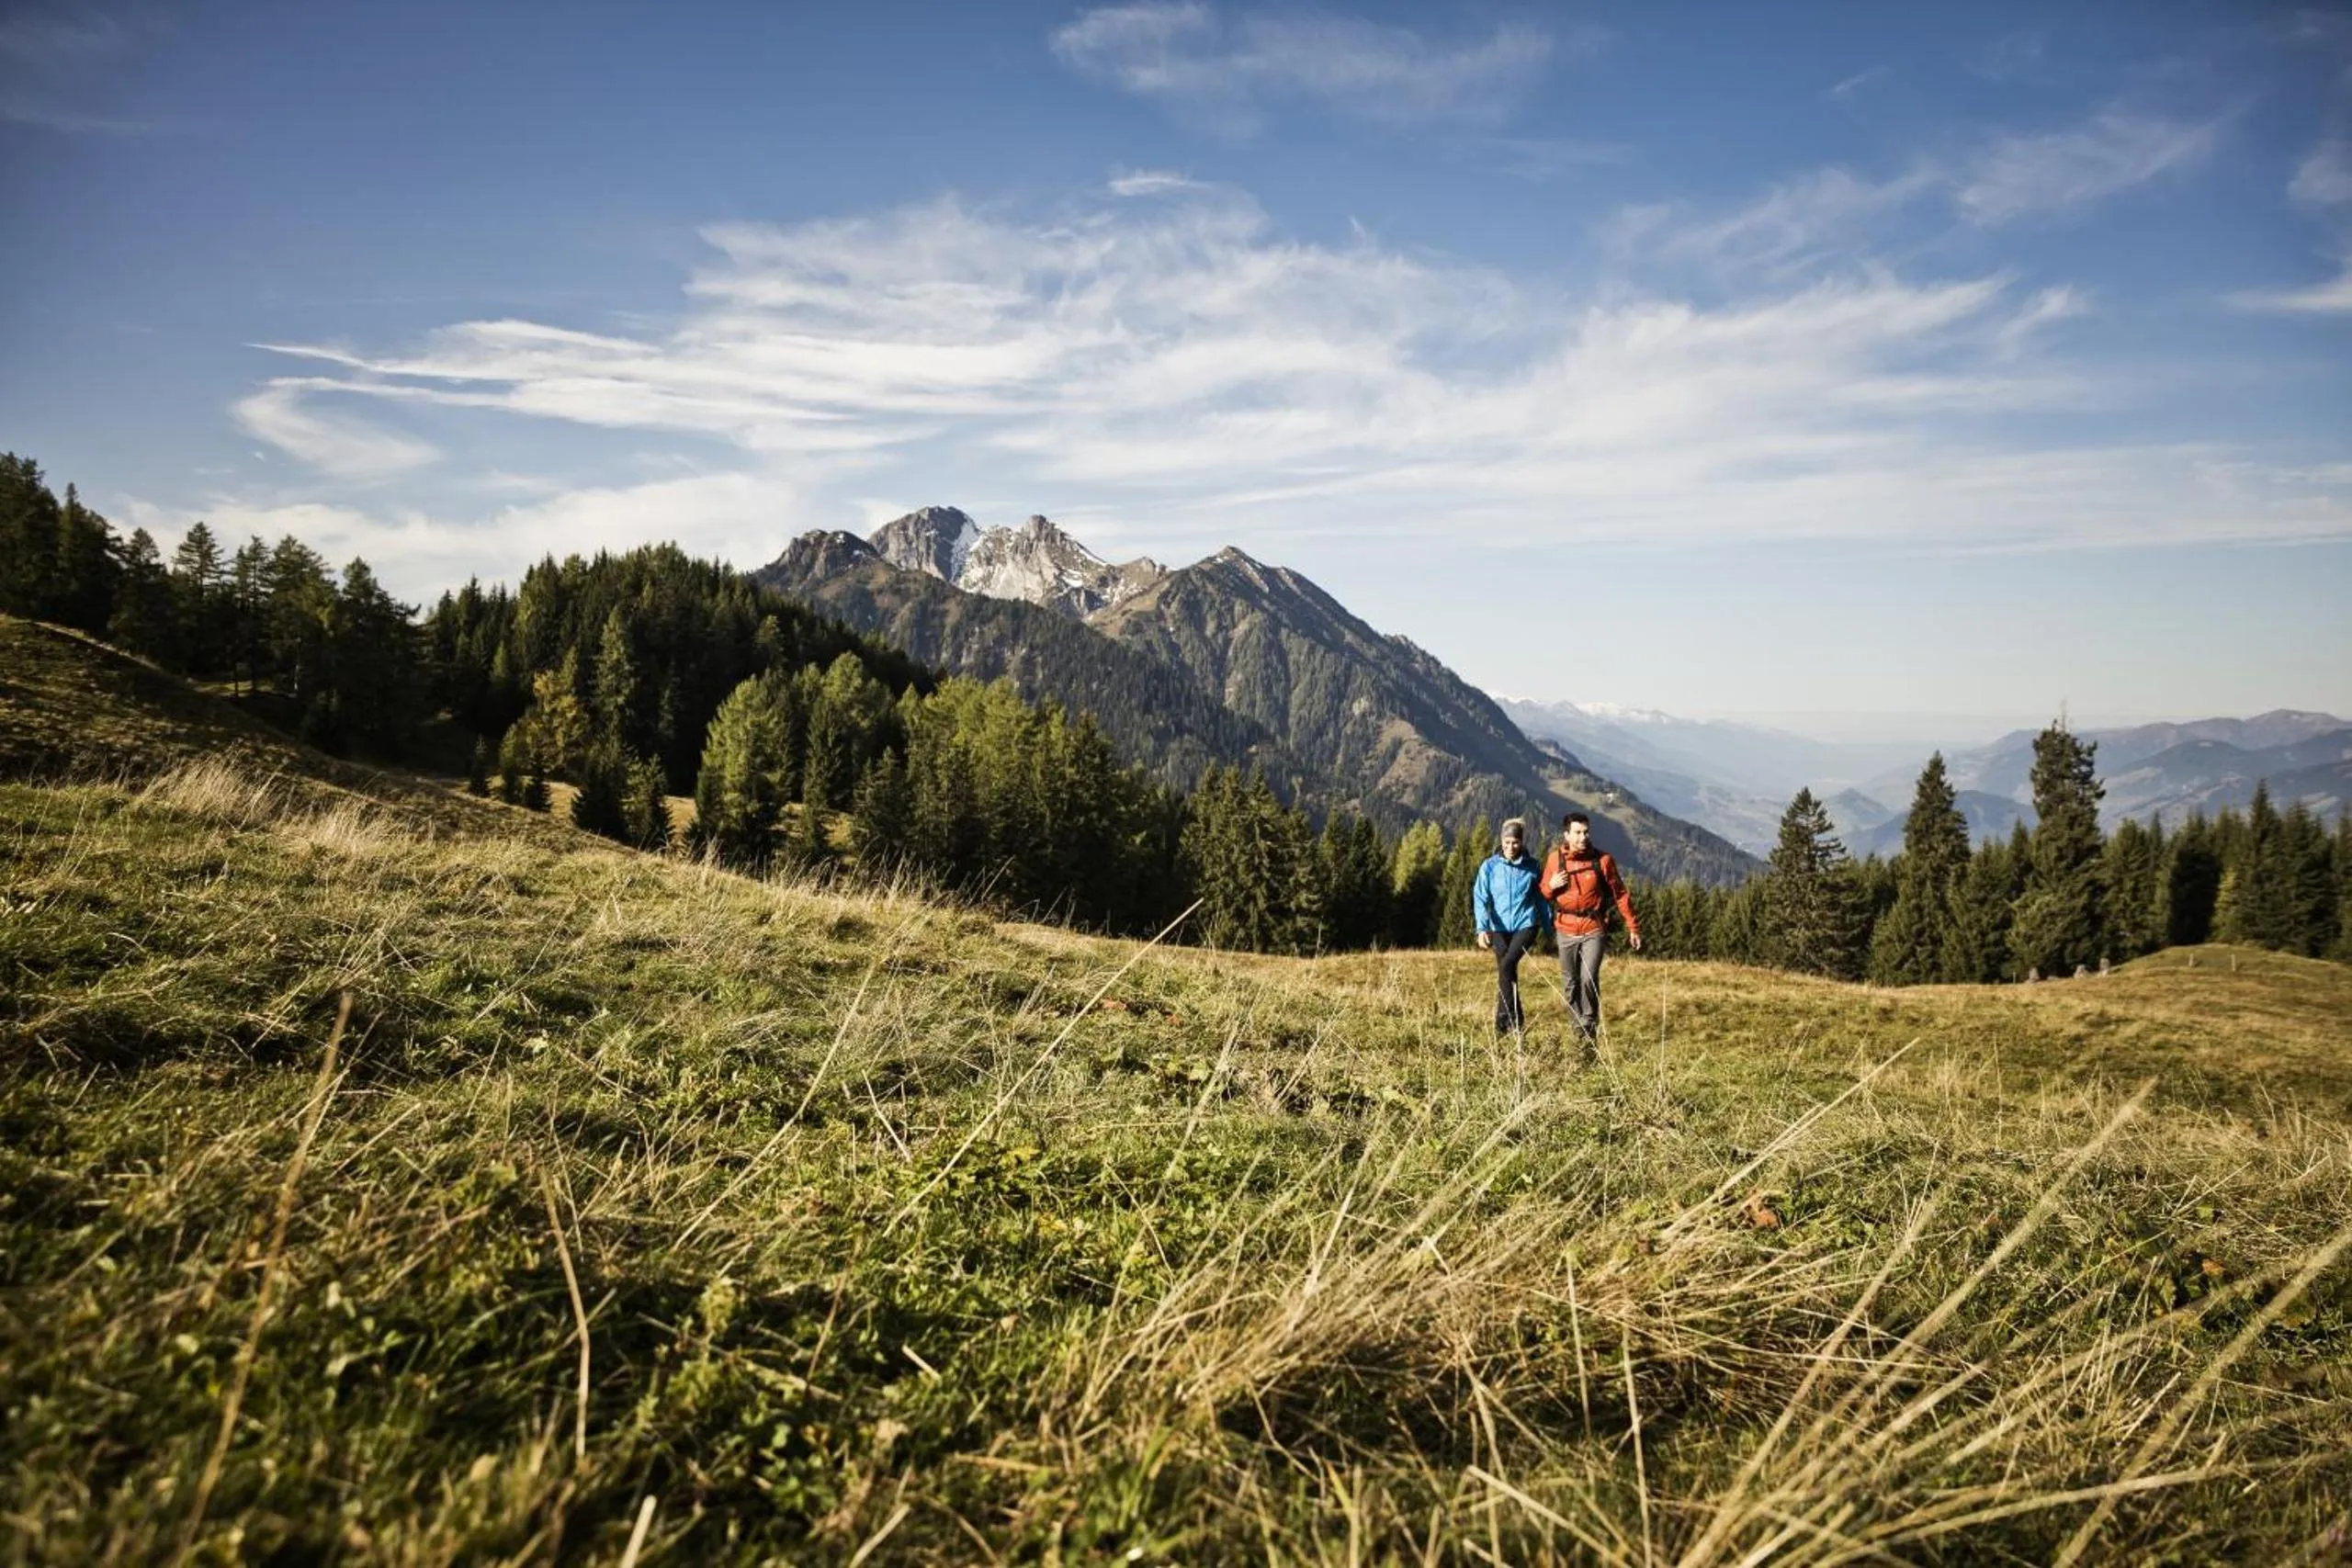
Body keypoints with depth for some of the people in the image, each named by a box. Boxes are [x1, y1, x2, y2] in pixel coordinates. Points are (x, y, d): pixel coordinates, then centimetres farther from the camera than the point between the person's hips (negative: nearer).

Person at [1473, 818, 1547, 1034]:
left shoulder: (1532, 866, 1)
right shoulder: (1490, 866, -1)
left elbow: (1541, 898, 10)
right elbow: (1480, 898, -6)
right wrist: (1482, 929, -18)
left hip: (1526, 925, -2)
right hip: (1499, 927, 2)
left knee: (1506, 966, -20)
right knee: (1508, 974, 5)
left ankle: (1504, 1020, -13)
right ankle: (1517, 1021, 17)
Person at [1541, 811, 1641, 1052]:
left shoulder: (1602, 860, -6)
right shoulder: (1555, 859, -1)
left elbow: (1620, 895, 2)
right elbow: (1544, 895, 10)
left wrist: (1633, 927, 2)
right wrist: (1551, 886, -13)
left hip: (1594, 930, -3)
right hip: (1566, 932, 3)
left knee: (1588, 979, -18)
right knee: (1570, 985, 8)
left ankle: (1590, 1031, -4)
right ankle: (1579, 1032, 21)